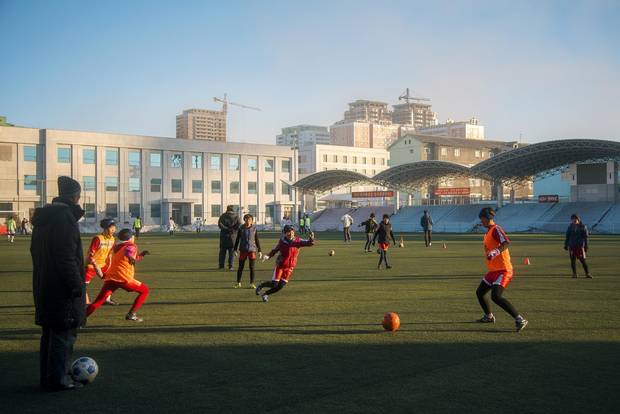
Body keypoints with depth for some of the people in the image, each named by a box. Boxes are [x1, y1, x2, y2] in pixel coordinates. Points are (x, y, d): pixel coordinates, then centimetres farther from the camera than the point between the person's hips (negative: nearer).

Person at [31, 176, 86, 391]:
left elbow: (35, 251, 21)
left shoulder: (43, 218, 14)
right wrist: (79, 288, -18)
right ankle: (58, 379, 2)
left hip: (44, 286, 10)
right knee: (64, 333, -2)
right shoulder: (65, 217, -16)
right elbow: (68, 258, -22)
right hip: (62, 289, -10)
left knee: (50, 332, 16)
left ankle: (48, 377, 23)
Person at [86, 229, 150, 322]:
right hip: (124, 279, -6)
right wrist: (130, 256, -34)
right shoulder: (132, 246, 8)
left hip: (110, 278, 6)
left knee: (97, 302, 0)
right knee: (144, 290, 12)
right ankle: (131, 315, 5)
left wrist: (141, 255, 46)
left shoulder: (115, 248, 29)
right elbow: (128, 251, -17)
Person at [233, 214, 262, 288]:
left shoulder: (254, 229, 3)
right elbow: (237, 240, 7)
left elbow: (257, 240, 8)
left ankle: (252, 283, 9)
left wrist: (259, 251, 6)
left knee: (252, 267, 0)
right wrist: (235, 250, 2)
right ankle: (238, 283, 15)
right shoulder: (241, 229, 2)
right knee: (240, 267, 4)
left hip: (252, 250, 0)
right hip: (243, 250, 0)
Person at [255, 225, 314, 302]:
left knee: (280, 286, 1)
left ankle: (265, 294, 23)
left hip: (290, 267, 2)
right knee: (274, 284, -7)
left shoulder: (297, 241, -5)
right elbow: (274, 251, 3)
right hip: (280, 265, -2)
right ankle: (261, 285, 23)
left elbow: (309, 243, -13)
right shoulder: (282, 242, -6)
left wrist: (311, 239, -35)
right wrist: (268, 256, -14)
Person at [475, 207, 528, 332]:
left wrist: (495, 252, -42)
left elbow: (506, 243, -30)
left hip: (503, 270, -10)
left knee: (496, 296, -25)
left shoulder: (496, 229, -14)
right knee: (480, 292, 19)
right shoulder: (488, 231, 15)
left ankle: (519, 319, -21)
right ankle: (489, 316, 39)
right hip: (493, 270, 10)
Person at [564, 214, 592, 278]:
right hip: (571, 246, 3)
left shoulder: (583, 226, 1)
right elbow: (567, 236, 13)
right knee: (573, 260, 3)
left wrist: (586, 246, -1)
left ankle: (587, 273, 2)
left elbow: (585, 237, 3)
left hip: (580, 246, -3)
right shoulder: (570, 226, 8)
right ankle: (574, 273, 11)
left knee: (583, 260, -5)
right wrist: (566, 245, 10)